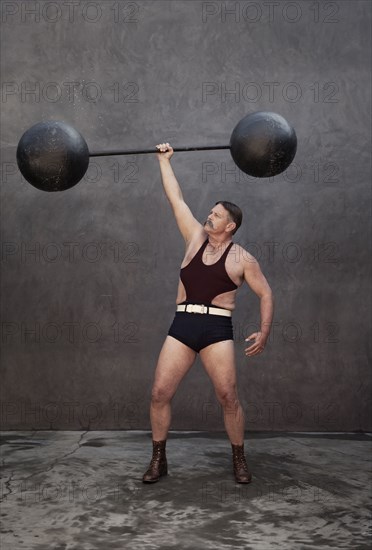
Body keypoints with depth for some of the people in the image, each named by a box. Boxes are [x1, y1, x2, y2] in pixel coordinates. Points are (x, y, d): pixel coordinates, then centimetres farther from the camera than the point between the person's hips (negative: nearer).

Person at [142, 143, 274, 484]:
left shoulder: (242, 258, 4)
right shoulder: (196, 237, 13)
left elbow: (266, 294, 7)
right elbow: (176, 198, 16)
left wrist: (264, 332, -4)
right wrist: (164, 160, 17)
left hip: (217, 329, -3)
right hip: (182, 326, 3)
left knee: (228, 397, -7)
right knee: (159, 393, -4)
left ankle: (239, 460, 13)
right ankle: (158, 460, 11)